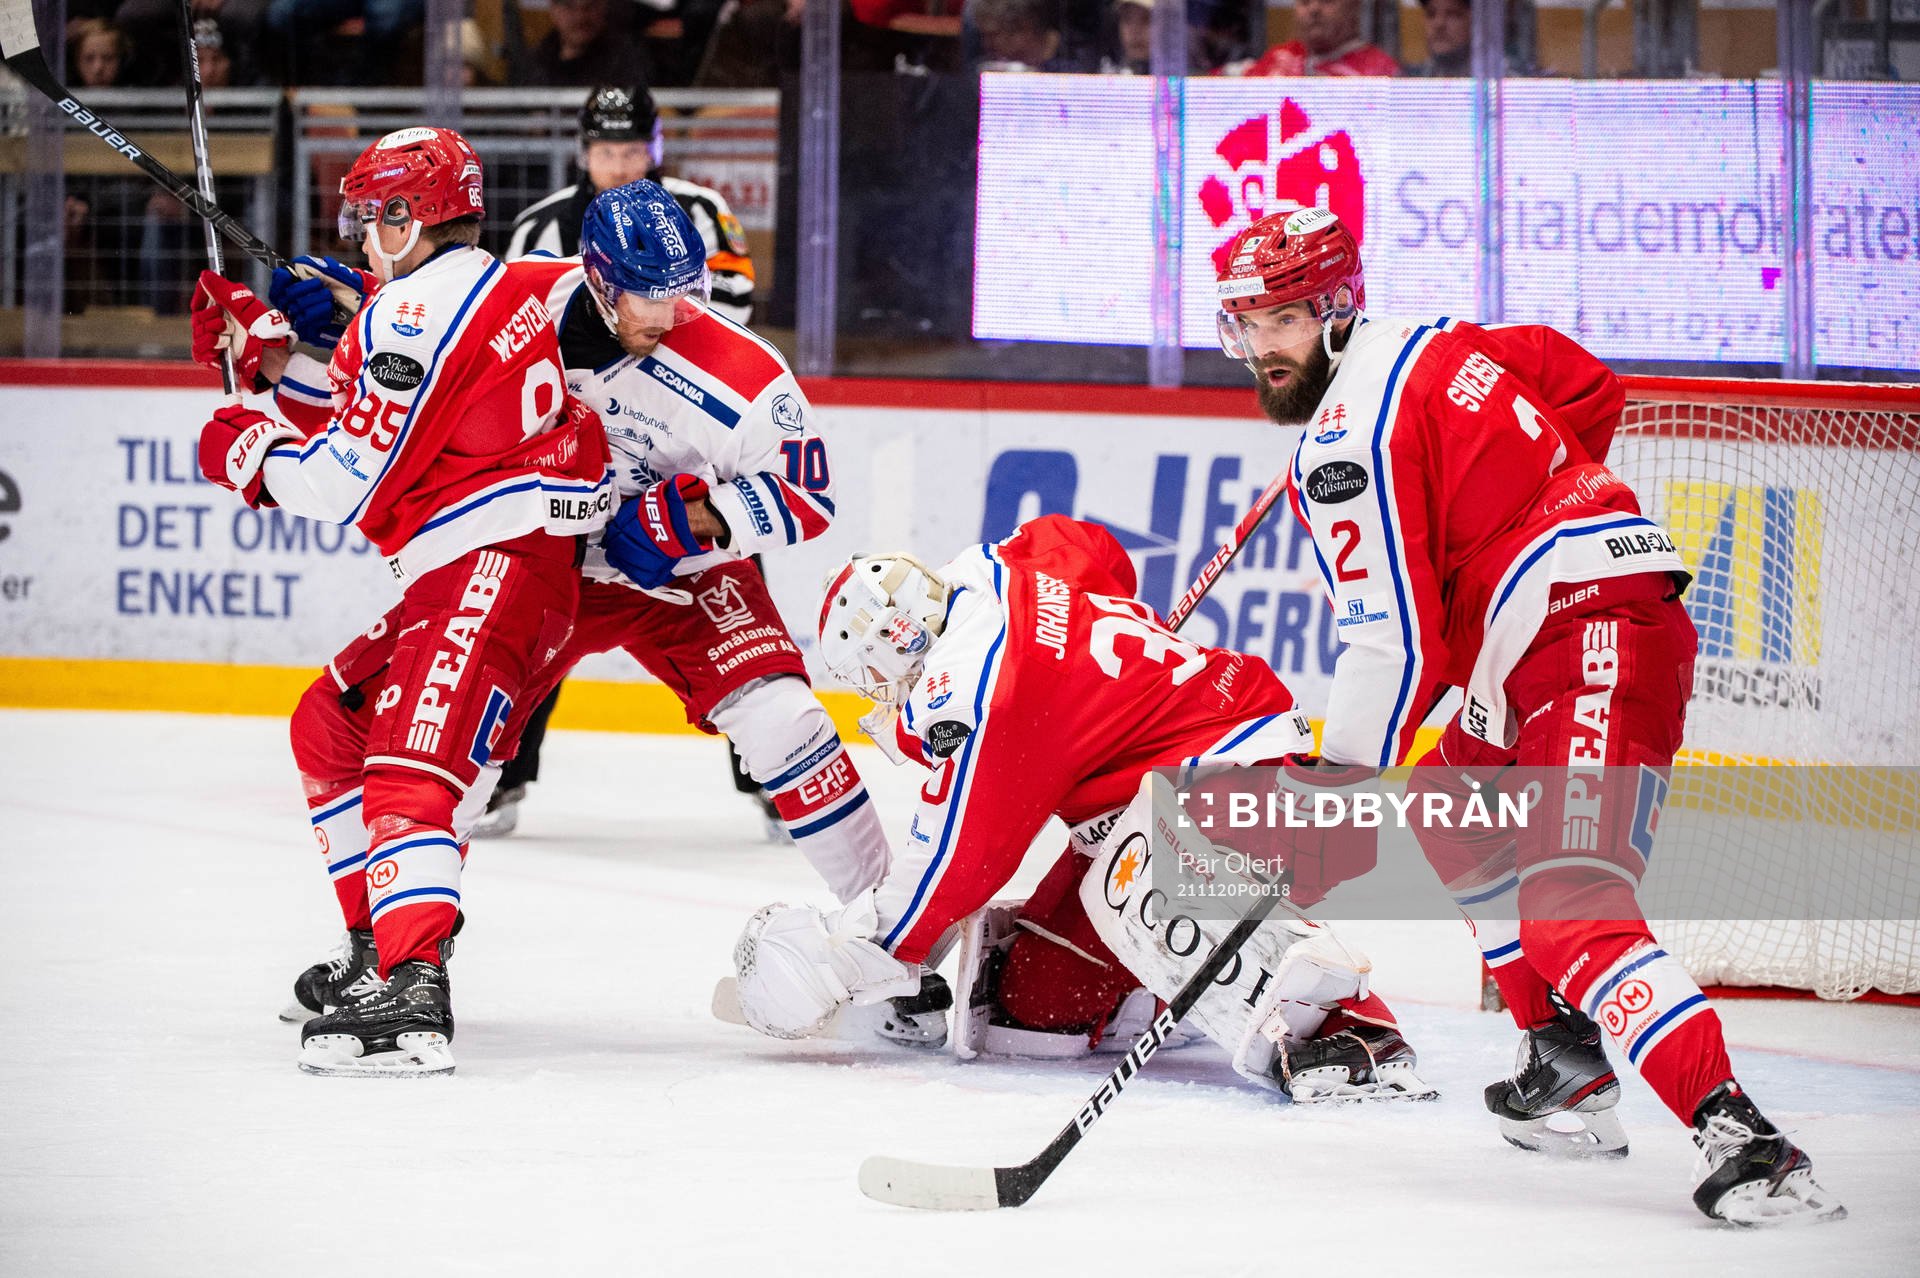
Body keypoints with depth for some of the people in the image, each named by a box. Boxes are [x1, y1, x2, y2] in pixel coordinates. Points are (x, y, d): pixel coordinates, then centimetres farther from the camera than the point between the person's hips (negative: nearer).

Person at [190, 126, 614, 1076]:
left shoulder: (419, 309, -11)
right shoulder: (493, 290, 21)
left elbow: (354, 488, -13)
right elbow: (372, 424, 28)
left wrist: (248, 452, 4)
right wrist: (266, 353, 24)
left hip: (494, 564, -11)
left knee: (409, 766, -25)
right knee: (331, 727, 22)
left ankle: (414, 1000, -42)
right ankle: (380, 946, 27)